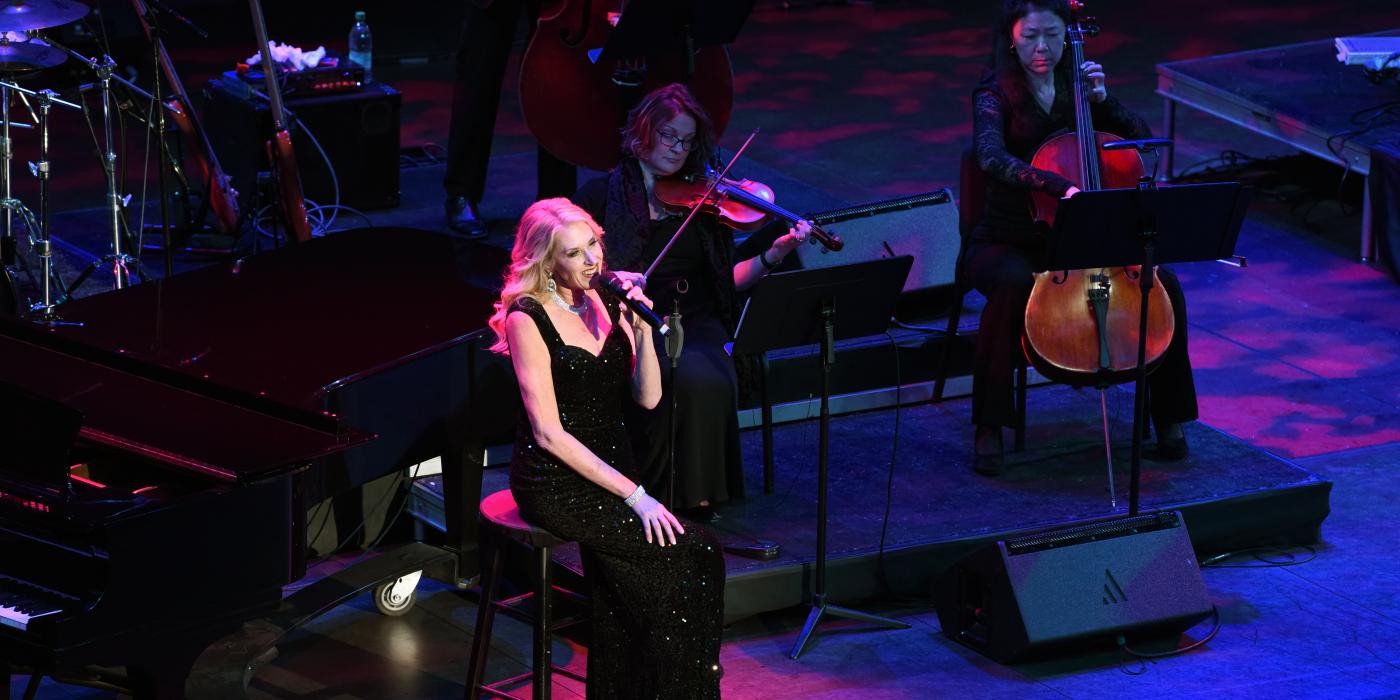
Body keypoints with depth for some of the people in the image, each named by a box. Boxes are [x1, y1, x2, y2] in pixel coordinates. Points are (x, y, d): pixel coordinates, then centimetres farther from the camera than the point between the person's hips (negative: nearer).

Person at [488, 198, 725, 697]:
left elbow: (647, 398, 5)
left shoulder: (608, 301, 6)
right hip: (557, 483, -6)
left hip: (610, 466, 6)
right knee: (689, 554, -16)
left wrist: (642, 328, -12)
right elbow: (549, 433, -17)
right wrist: (633, 494, -19)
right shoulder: (527, 319, -13)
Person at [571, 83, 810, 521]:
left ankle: (697, 497, -14)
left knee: (705, 379, -30)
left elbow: (728, 280, 10)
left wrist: (772, 257, -6)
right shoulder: (602, 195, 7)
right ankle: (651, 494, -16)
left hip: (696, 326, 3)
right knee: (672, 381, -33)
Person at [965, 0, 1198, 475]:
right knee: (1014, 285, -39)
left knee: (1163, 284, -17)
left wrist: (1102, 100, -12)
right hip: (1009, 243, -4)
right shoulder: (995, 94, -9)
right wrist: (1061, 187, -43)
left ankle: (1168, 418, -1)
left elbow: (1142, 139, 5)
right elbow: (991, 157, -30)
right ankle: (989, 428, -27)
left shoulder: (1075, 82, 6)